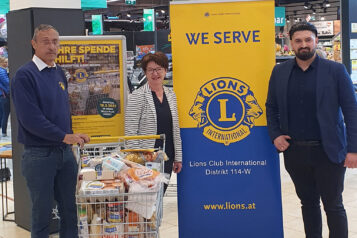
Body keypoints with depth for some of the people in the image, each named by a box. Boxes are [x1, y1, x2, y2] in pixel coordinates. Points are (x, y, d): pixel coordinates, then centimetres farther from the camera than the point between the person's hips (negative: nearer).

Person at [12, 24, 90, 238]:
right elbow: (30, 118, -19)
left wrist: (73, 136, 9)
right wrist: (64, 136, -16)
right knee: (42, 213, 5)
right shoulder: (25, 75, -11)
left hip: (65, 152, 6)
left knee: (69, 210, 12)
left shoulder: (60, 73, 11)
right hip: (39, 154, -6)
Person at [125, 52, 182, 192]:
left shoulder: (171, 94, 11)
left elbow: (175, 129, 14)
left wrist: (178, 157, 11)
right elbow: (130, 131, -10)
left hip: (167, 157, 5)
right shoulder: (137, 96, -7)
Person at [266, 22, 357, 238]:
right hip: (295, 152, 3)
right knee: (308, 203, 16)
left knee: (333, 206, 4)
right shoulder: (279, 72, 5)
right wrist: (275, 135, -1)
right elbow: (271, 107, 13)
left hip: (328, 152, -3)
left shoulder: (335, 70, -4)